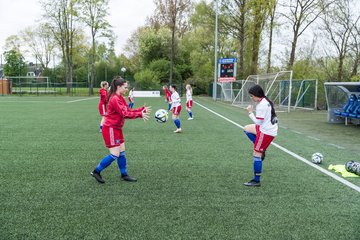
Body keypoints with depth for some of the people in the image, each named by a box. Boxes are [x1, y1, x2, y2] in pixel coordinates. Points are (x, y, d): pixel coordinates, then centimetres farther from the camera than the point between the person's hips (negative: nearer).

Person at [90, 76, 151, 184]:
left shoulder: (120, 98, 10)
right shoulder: (114, 99, -20)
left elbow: (128, 110, 8)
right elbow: (124, 114, -25)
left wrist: (142, 109, -2)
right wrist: (140, 114, -25)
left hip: (117, 128, 10)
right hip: (110, 129, -10)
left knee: (121, 153, 13)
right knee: (114, 155, -8)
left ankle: (124, 175, 23)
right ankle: (96, 171, 6)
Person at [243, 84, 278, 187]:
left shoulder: (261, 105, -22)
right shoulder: (266, 101, 8)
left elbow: (258, 122, -22)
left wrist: (250, 112, -14)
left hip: (266, 132, -10)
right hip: (270, 129, 10)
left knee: (256, 155, -4)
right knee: (247, 129, 22)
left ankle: (256, 181, 5)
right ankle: (261, 151, 16)